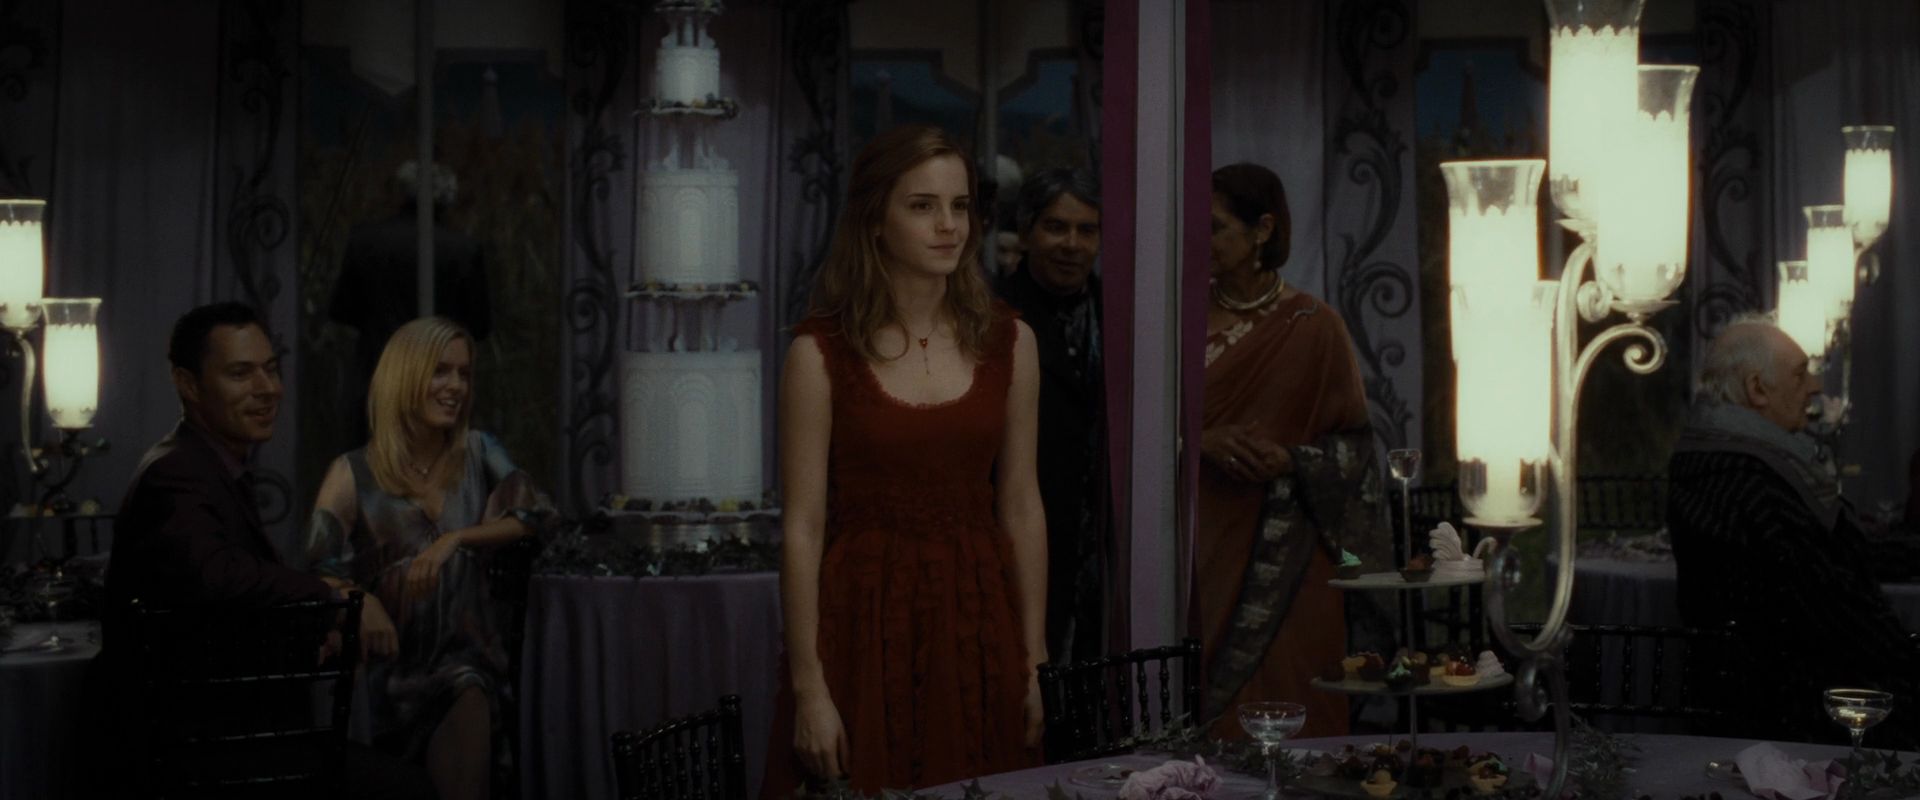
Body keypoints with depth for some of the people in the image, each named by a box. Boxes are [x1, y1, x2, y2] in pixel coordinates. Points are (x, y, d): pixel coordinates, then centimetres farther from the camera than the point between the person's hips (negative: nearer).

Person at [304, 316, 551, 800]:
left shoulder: (478, 453, 9)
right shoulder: (353, 475, -2)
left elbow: (530, 515, -6)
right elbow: (323, 574, -10)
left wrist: (455, 540, -21)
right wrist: (358, 604, -33)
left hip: (464, 655, 1)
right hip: (390, 668, -1)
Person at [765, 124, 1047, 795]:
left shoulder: (1007, 342, 4)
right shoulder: (821, 352, -6)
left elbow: (1021, 509, 7)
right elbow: (802, 528, -7)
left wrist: (1034, 661, 4)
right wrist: (808, 687, -10)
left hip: (975, 622, 3)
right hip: (864, 621, -3)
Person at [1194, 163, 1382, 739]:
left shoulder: (1313, 326, -1)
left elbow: (1355, 444, 2)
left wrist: (1290, 461, -16)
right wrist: (1204, 442, -13)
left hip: (1286, 557, -2)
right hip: (1206, 545, 2)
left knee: (1285, 698, -3)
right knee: (1209, 702, -1)